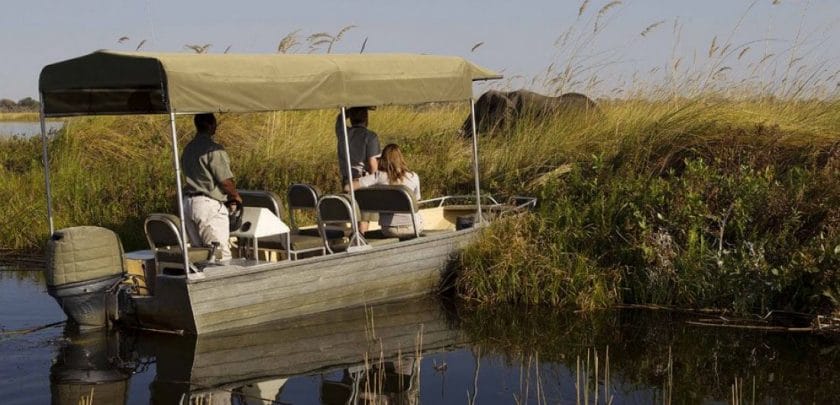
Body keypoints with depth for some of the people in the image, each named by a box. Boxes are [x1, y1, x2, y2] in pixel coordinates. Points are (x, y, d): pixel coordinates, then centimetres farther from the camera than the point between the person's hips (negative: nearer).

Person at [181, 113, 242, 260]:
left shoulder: (188, 149, 14)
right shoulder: (214, 149, -14)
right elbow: (226, 181, -16)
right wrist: (235, 196, 5)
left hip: (188, 202, 9)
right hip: (209, 204, -9)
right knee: (221, 254, -5)